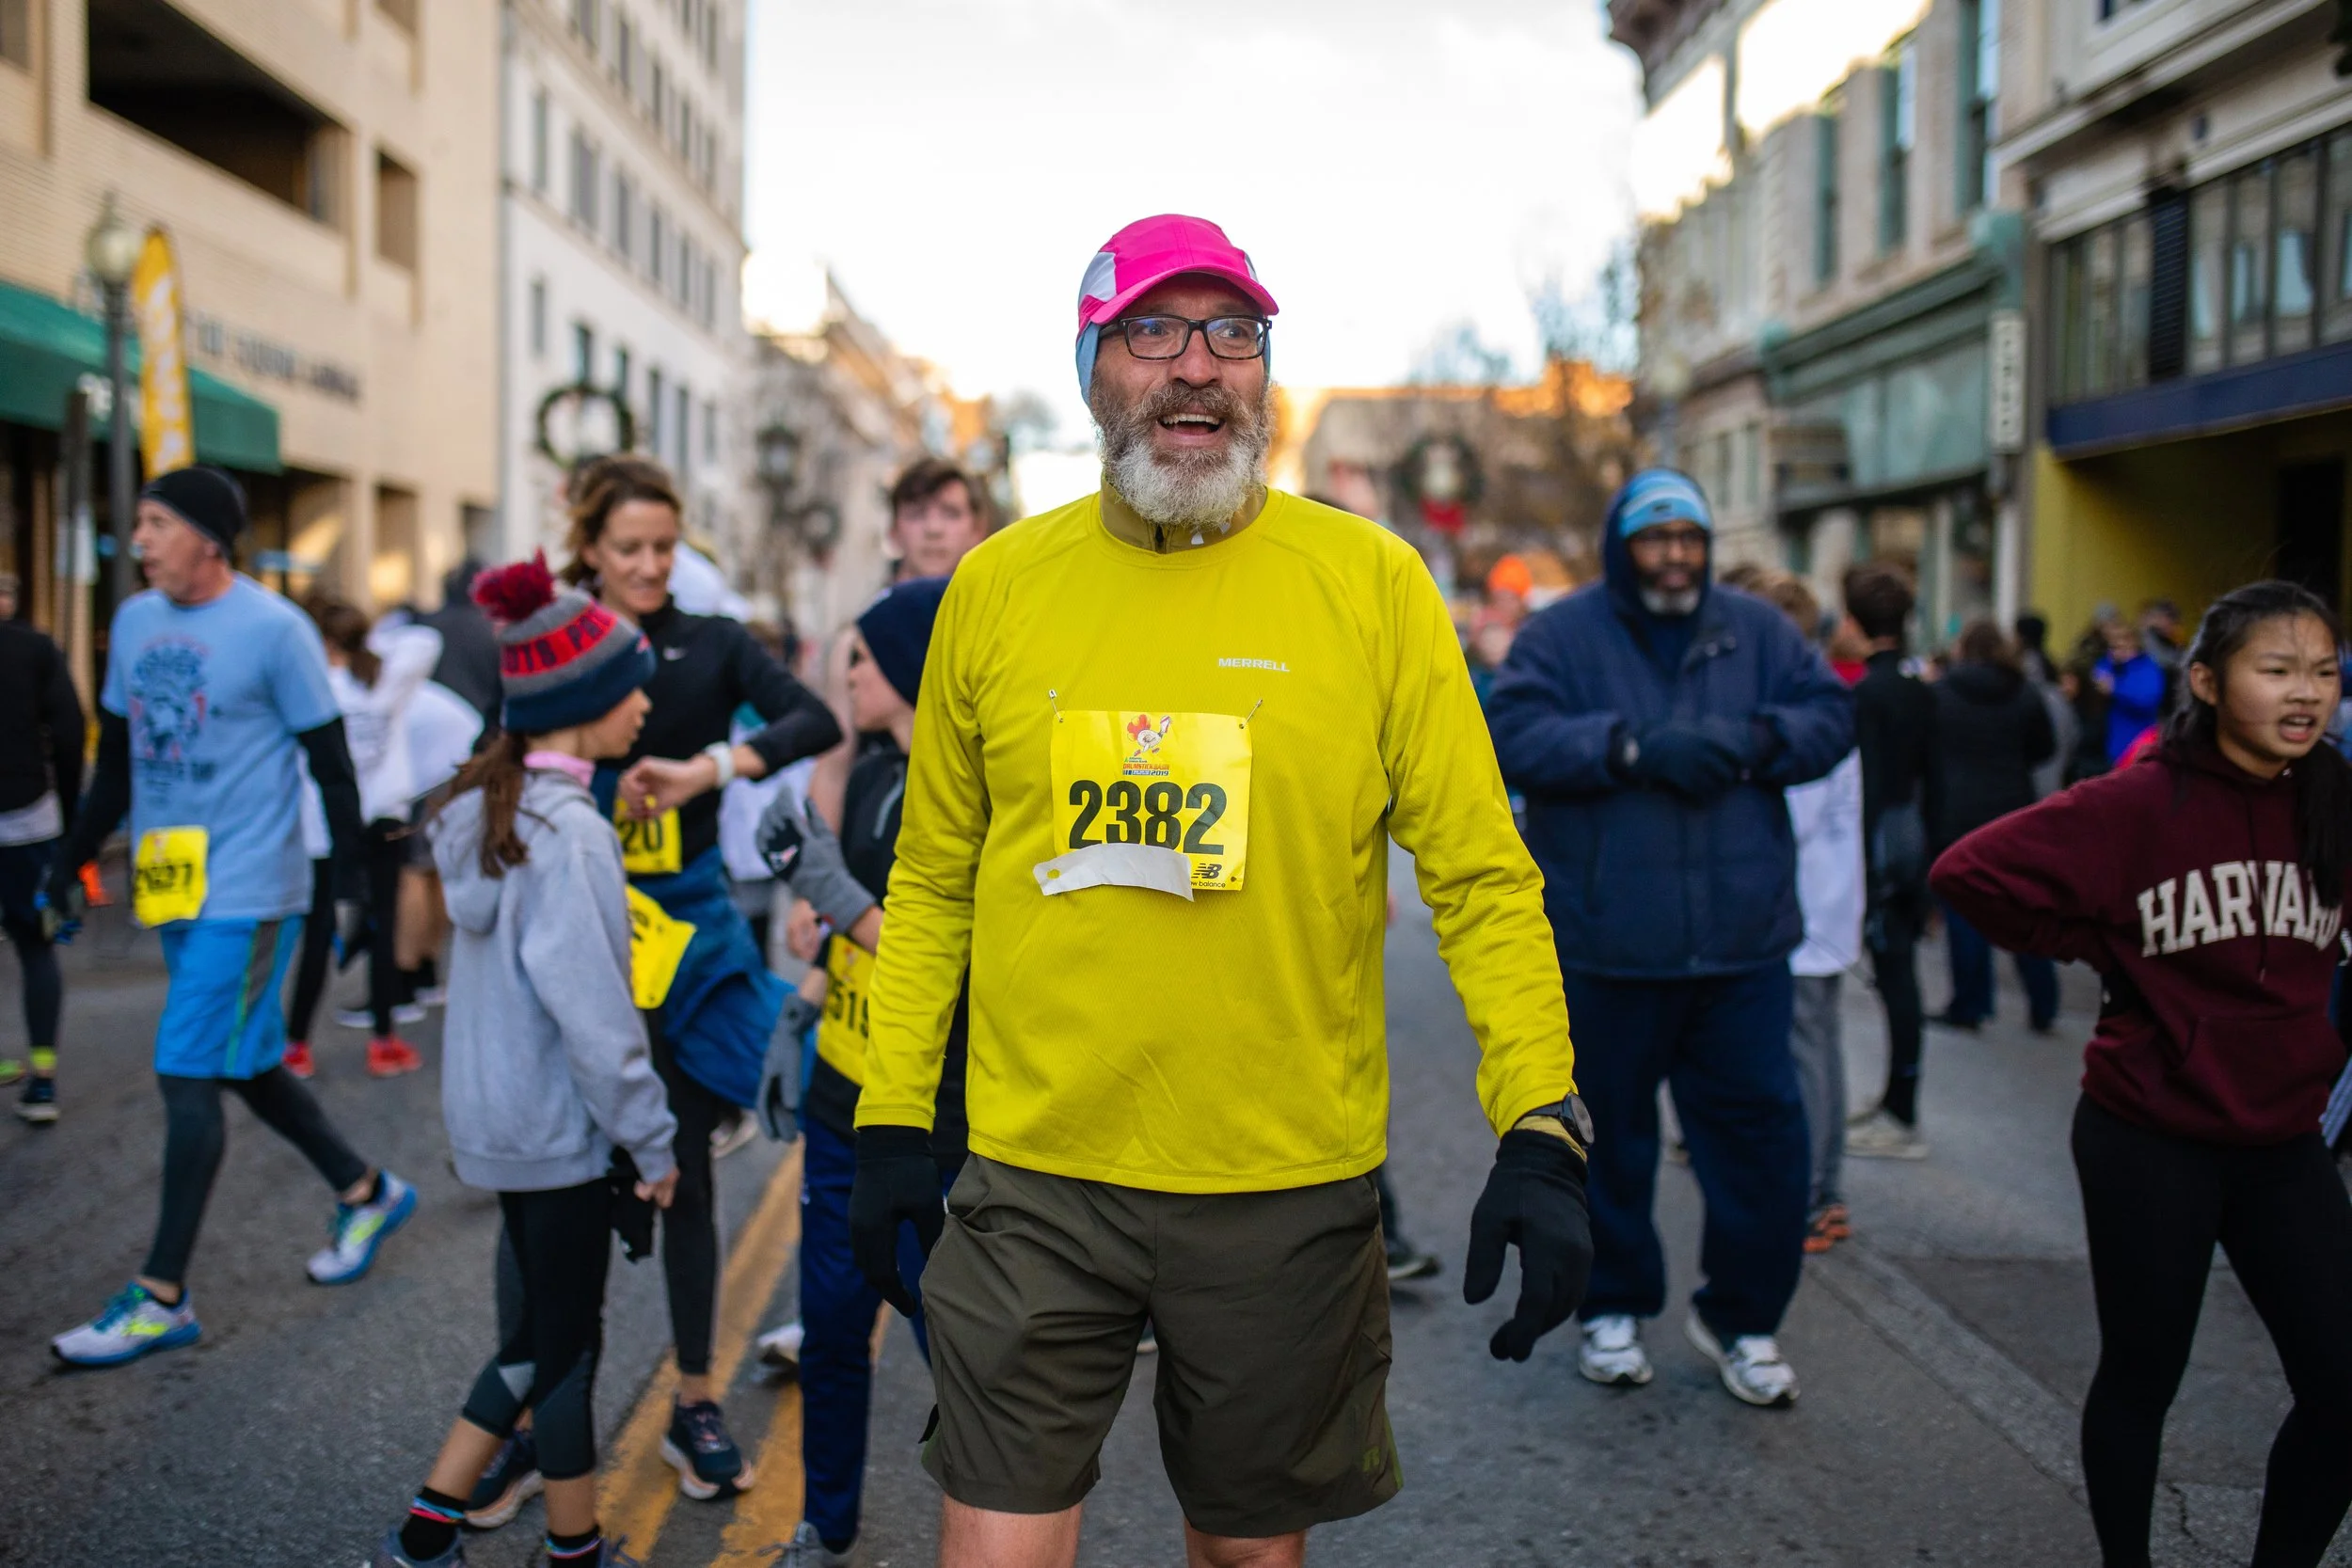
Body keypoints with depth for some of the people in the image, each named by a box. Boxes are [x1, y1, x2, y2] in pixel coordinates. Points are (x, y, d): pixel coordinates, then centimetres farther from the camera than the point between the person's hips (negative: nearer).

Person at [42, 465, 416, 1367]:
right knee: (247, 1065, 16)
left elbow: (330, 765, -9)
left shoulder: (274, 630, -12)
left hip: (245, 894, -7)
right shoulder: (134, 622, 8)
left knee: (187, 1077, -7)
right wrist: (71, 862, 18)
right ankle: (367, 1194, 34)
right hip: (170, 887, 7)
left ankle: (162, 1298, 2)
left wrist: (357, 878, -10)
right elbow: (117, 760, 18)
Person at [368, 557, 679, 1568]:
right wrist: (651, 1141, -13)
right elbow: (592, 1010, -23)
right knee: (566, 1344, 7)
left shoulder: (487, 811, 6)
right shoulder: (569, 833, -22)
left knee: (540, 1331, 20)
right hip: (562, 1124, -9)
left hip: (496, 1113, 9)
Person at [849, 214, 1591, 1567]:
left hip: (1290, 1190, 0)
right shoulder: (997, 586, 3)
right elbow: (934, 879, 9)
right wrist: (893, 1118, 6)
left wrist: (1540, 1130, -12)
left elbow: (1481, 875, -4)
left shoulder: (1373, 583, -3)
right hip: (1034, 1177, 1)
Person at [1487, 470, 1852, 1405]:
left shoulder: (1757, 630, 9)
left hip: (1741, 943, 3)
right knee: (1611, 1135, 11)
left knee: (1763, 1132, 4)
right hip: (1606, 944, -2)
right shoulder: (1561, 634, 0)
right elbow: (1514, 734, -14)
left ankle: (1740, 1317, 22)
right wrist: (1633, 747, -24)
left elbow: (1831, 716, 3)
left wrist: (1752, 741, -16)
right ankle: (1614, 1308, 29)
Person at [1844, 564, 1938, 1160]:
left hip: (1881, 840, -8)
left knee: (1893, 972, -3)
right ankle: (1897, 1102, 23)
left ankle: (1902, 1118, 3)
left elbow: (1867, 785, -18)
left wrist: (1860, 866, -16)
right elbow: (1932, 778, 14)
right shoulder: (1921, 691, 10)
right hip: (1913, 837, 8)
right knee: (1903, 971, 13)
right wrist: (1925, 850, 20)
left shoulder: (1866, 692, -14)